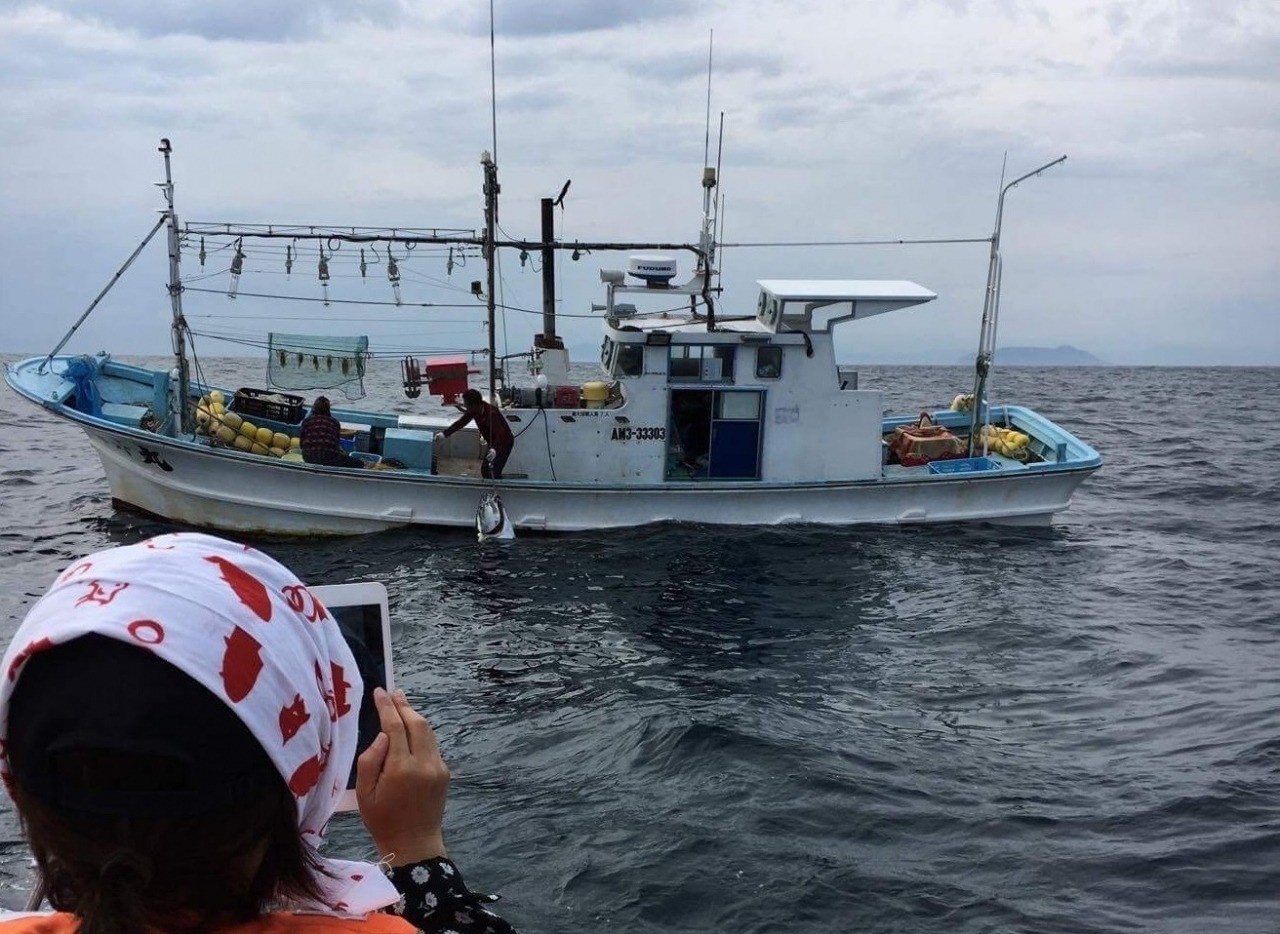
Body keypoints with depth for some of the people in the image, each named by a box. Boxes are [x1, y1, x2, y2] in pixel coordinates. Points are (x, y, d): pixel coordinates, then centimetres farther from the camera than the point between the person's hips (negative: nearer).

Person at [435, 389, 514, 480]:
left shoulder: (491, 413, -34)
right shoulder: (473, 411, -8)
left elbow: (500, 434, -43)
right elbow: (461, 422, 4)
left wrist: (494, 449, -60)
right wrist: (444, 433, -3)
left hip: (505, 442, -9)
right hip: (493, 443, 9)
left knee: (495, 472, -17)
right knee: (484, 469, 15)